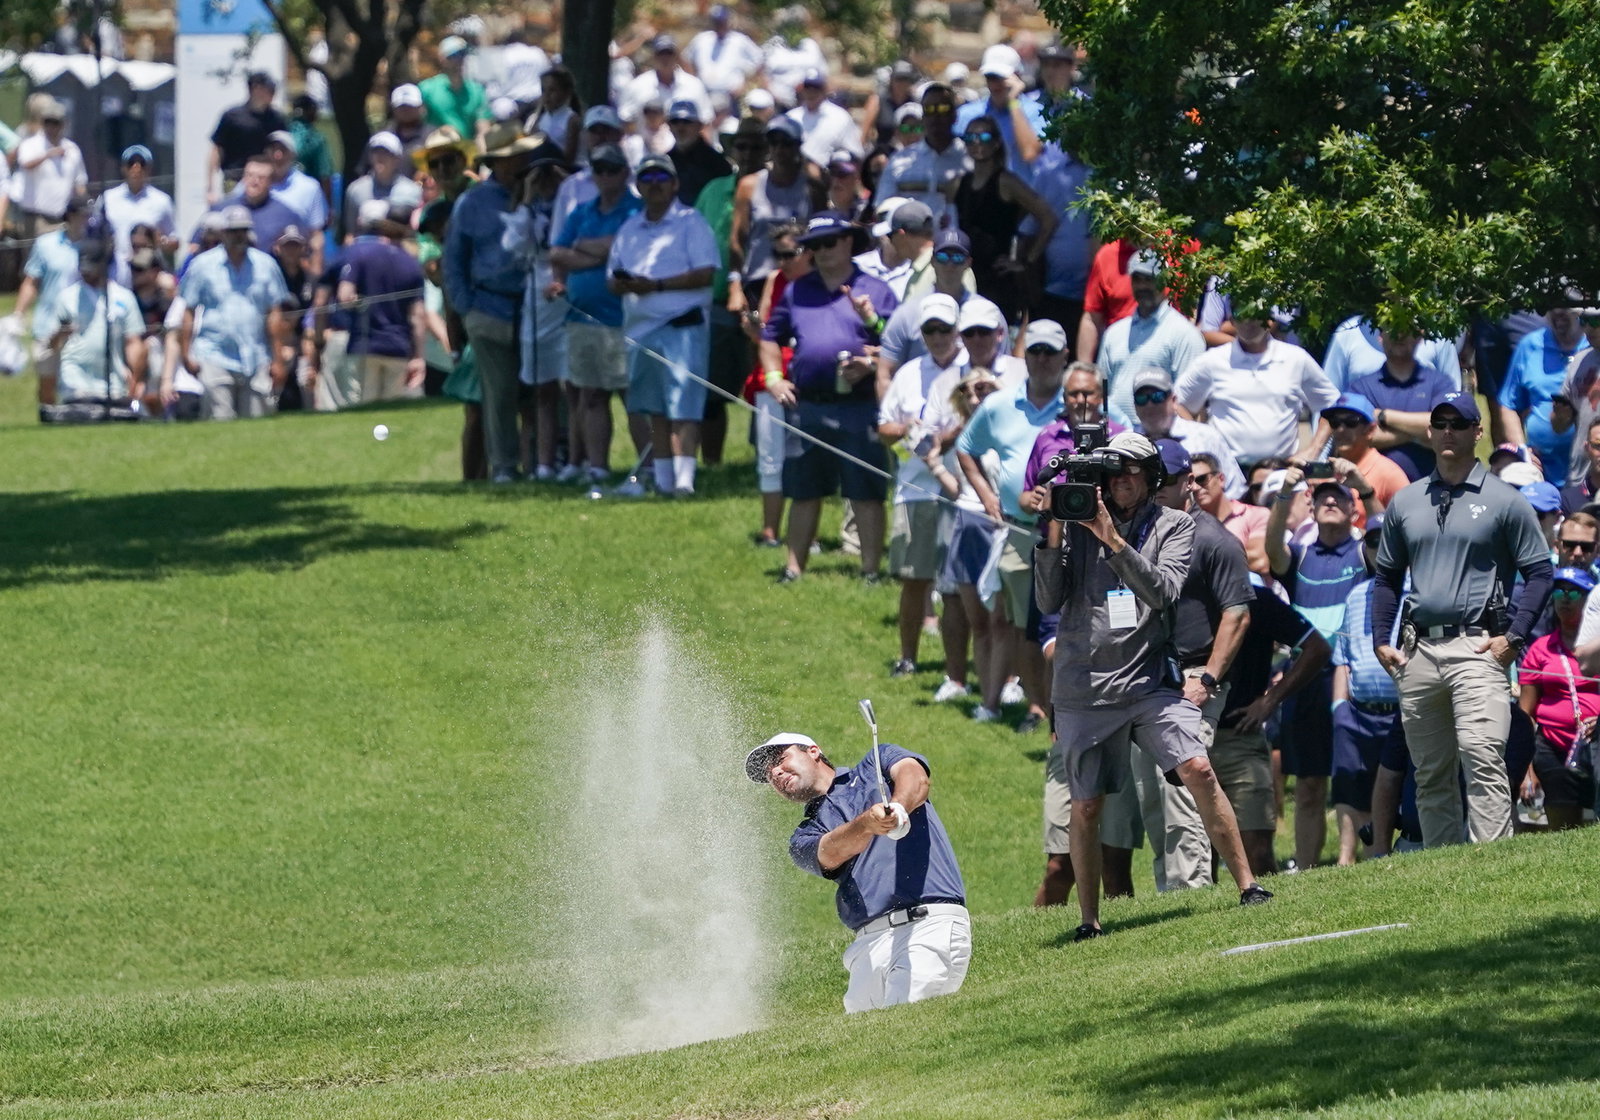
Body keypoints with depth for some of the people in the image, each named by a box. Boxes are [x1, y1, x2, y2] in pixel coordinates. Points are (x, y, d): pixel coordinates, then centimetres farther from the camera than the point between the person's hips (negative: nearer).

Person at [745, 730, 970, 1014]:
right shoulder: (804, 840, 21)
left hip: (932, 924, -4)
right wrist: (868, 823, -25)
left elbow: (916, 778, -4)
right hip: (869, 945, 4)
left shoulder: (876, 765, 18)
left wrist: (897, 807, -28)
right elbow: (835, 852, -1)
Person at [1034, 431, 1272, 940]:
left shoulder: (1174, 527, 4)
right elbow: (1049, 601, -1)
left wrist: (1112, 539, -19)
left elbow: (1161, 591, -12)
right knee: (1085, 807, 4)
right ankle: (1089, 920, 17)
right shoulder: (1077, 525, 5)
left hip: (1150, 681, -1)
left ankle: (1247, 884, -9)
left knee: (1198, 771, -17)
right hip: (1085, 688, 1)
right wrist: (1054, 532, -11)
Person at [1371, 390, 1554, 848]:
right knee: (1430, 775, 7)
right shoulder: (1405, 503, 16)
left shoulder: (1504, 501, 3)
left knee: (1482, 758, -19)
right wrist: (1381, 641, 11)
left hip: (1477, 649, -5)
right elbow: (1387, 576, 22)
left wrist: (1513, 637, -8)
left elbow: (1539, 571, 2)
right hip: (1418, 651, 5)